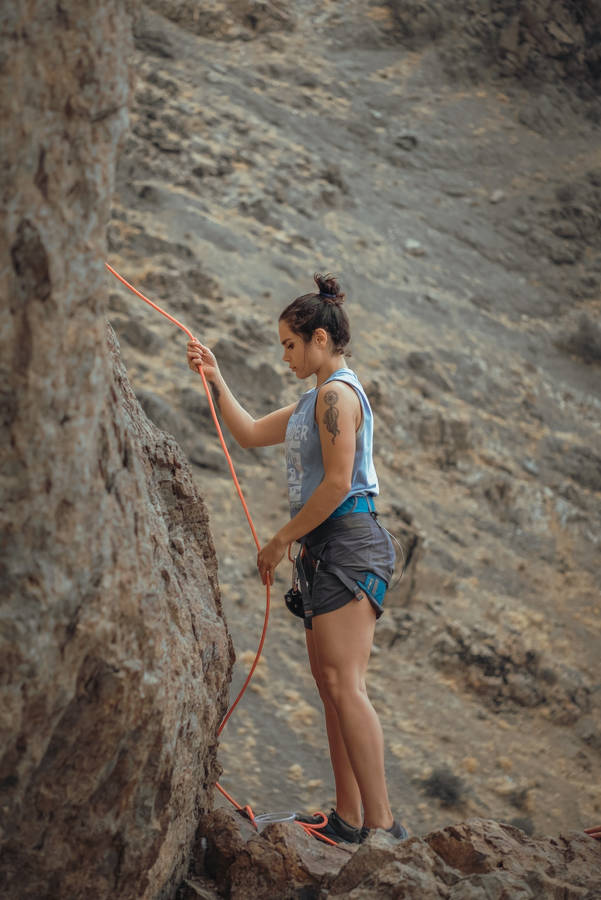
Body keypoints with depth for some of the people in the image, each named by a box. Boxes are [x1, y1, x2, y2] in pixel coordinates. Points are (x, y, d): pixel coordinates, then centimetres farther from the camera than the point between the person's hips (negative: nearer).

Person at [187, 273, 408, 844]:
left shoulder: (337, 393, -11)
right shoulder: (317, 399, 21)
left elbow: (337, 482, -19)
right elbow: (250, 433, 30)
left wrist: (281, 539, -11)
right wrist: (214, 379, 23)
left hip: (347, 541, -11)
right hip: (326, 548, 11)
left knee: (343, 683, -16)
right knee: (329, 682, 9)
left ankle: (381, 823, -16)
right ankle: (348, 817, 12)